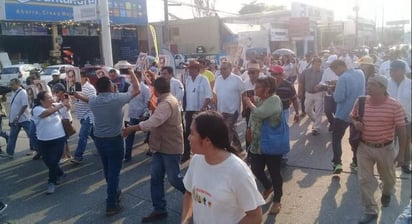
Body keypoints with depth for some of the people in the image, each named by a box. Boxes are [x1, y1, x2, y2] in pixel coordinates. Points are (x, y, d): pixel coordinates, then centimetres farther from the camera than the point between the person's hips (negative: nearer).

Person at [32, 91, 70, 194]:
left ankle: (52, 182, 15)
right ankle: (59, 174, 41)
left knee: (53, 162, -5)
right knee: (48, 162, 13)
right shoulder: (37, 109, -11)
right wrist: (61, 105, -32)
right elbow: (48, 113, -31)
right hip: (44, 141, 0)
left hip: (59, 139, 0)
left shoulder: (55, 106, 0)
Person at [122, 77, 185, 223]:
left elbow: (152, 122, -34)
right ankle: (159, 210, 14)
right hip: (161, 147, 10)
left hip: (170, 148, -10)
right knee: (156, 179, 6)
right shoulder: (166, 100, 12)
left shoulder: (167, 103, -23)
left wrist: (131, 128, -26)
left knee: (173, 178, 3)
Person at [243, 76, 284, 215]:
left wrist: (249, 103, -15)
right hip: (257, 143, 7)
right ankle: (268, 187, 42)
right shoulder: (258, 99, 6)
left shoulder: (274, 100, -17)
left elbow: (260, 113, -30)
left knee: (274, 172, 6)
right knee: (256, 169, 13)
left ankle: (277, 200, 25)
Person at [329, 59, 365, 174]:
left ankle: (337, 163, -4)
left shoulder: (343, 78, -21)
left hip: (343, 114, -6)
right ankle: (356, 162, 25)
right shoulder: (360, 73, 3)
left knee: (336, 138, 5)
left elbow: (338, 98, -24)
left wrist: (335, 91, -4)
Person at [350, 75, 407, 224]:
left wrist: (401, 153, -7)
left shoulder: (395, 106, -17)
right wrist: (355, 123, -13)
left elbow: (402, 130, -10)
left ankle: (386, 193, 55)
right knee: (365, 180, 4)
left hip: (385, 149, -2)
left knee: (388, 177, 20)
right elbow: (352, 117, 12)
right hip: (364, 147, 2)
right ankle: (370, 211, 19)